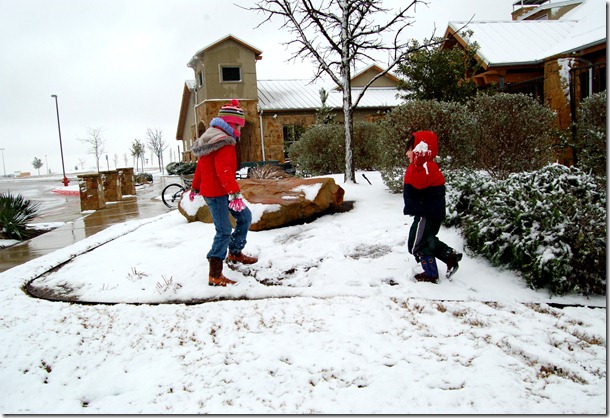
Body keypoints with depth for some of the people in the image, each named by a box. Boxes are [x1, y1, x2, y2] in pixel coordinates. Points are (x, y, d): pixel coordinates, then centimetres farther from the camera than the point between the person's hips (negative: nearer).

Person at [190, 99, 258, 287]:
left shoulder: (211, 138, 15)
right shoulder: (223, 143, -18)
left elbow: (200, 166, 23)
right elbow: (224, 171, -30)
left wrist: (195, 187, 31)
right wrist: (235, 193, -36)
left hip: (212, 190, 10)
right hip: (217, 194, -10)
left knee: (245, 217, 17)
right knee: (224, 231, -8)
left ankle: (235, 253, 31)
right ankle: (215, 275, -4)